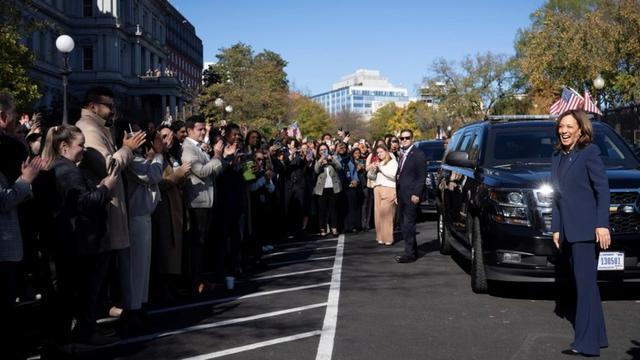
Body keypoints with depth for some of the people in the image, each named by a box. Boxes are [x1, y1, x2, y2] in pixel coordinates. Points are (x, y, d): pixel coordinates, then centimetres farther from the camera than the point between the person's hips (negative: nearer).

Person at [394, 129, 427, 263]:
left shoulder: (418, 154, -7)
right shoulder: (403, 155, 18)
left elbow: (422, 176, -12)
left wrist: (416, 194, -18)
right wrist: (397, 193, 14)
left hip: (411, 196, -8)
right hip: (402, 196, 8)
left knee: (408, 225, -8)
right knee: (404, 225, 10)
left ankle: (410, 253, -5)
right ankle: (412, 250, 18)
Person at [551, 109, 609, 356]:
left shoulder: (589, 153, -5)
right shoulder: (557, 157, 16)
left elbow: (602, 189, -9)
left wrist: (602, 225, -16)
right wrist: (556, 229, 16)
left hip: (586, 229, -8)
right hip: (568, 231, 8)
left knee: (585, 282, -8)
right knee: (585, 283, 12)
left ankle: (586, 342, -7)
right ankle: (597, 336, 21)